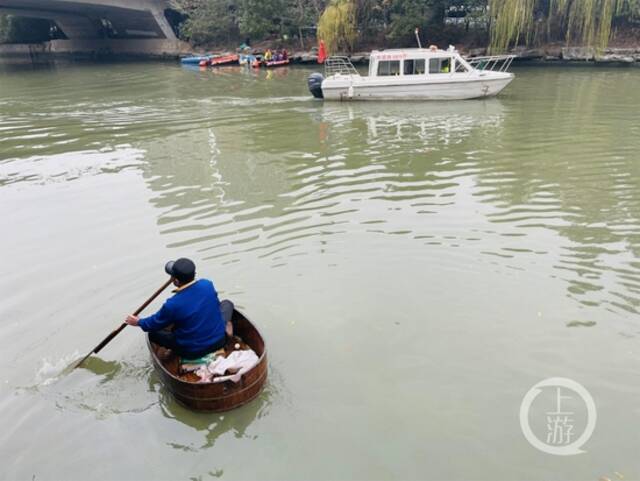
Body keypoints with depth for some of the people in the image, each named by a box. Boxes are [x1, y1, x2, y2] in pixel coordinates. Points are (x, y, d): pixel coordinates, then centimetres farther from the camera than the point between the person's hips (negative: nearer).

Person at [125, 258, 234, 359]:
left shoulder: (172, 305, -26)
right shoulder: (207, 284, -16)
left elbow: (155, 323, -5)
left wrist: (138, 322, 16)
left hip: (193, 353, -2)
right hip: (219, 342, 3)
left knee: (152, 333, 13)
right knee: (227, 303, 25)